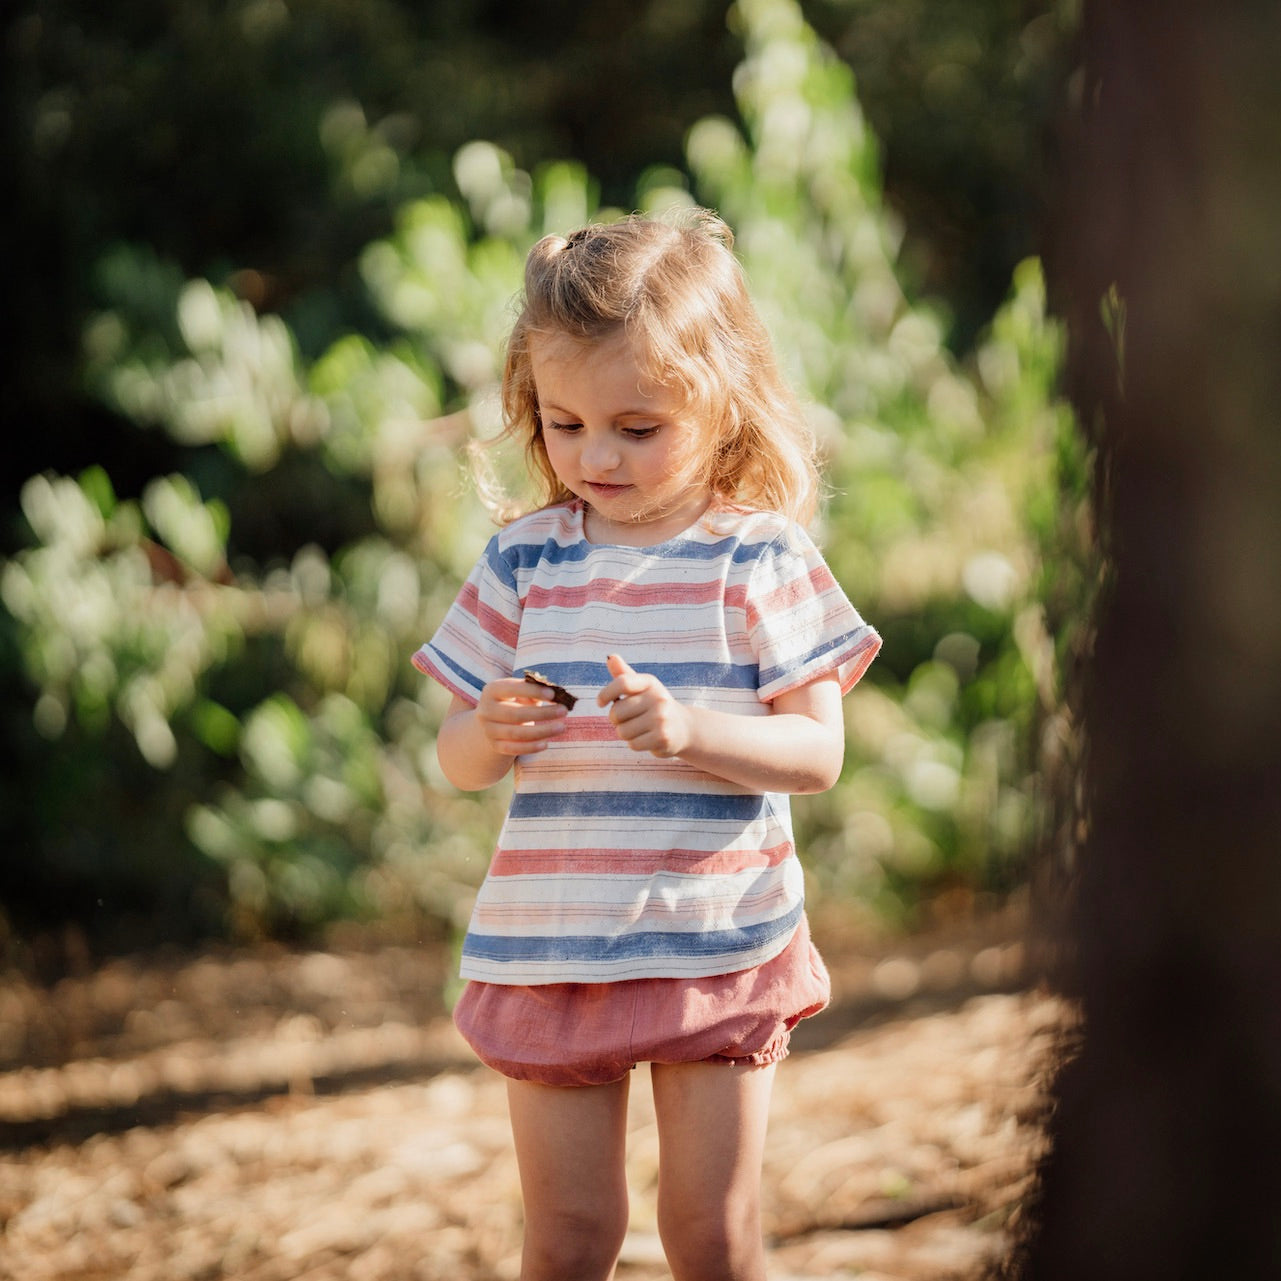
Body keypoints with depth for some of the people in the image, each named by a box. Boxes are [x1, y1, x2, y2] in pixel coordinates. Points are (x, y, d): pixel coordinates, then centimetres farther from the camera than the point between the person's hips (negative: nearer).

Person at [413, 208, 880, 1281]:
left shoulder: (760, 559, -5)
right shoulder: (525, 562, 3)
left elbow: (817, 752, -9)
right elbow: (457, 762, 6)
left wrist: (691, 729, -26)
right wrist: (492, 730, -18)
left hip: (720, 946, -2)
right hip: (549, 950, 2)